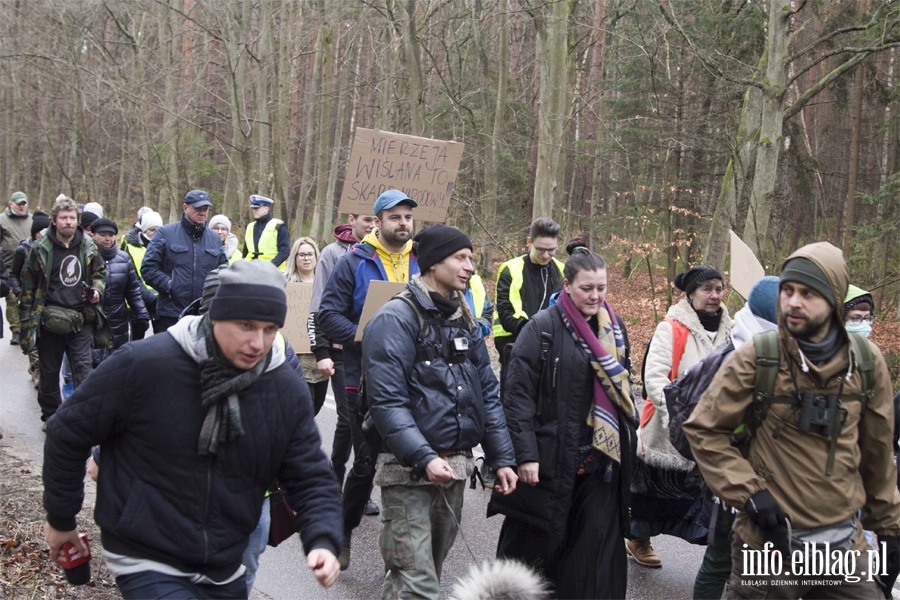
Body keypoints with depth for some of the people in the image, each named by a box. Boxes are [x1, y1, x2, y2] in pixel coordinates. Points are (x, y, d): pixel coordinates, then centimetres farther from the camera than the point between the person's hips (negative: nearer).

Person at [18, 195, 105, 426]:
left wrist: (97, 290, -4)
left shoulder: (88, 247, 3)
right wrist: (27, 320, -2)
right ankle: (50, 415, 27)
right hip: (50, 319, -1)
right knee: (49, 372, 11)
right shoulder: (41, 248, -3)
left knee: (83, 368, -5)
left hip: (81, 319, 1)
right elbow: (28, 286, 1)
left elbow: (100, 273, 19)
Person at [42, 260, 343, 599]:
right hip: (147, 565, -5)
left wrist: (323, 541, -19)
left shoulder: (288, 392, -5)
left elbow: (310, 477, 0)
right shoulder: (142, 365, -17)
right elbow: (69, 435, -4)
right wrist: (61, 518, 6)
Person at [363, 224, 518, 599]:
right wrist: (425, 458, -26)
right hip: (409, 470, -8)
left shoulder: (465, 321, 13)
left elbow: (487, 393, 14)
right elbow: (386, 401, -18)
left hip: (456, 468, 8)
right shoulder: (396, 319, -11)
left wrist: (502, 458, 8)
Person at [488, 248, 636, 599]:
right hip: (551, 457, -5)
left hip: (601, 459, 5)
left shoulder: (613, 328, 9)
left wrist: (630, 438, 19)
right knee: (532, 543, 6)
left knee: (597, 543, 4)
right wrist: (526, 454, -18)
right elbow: (518, 394, -13)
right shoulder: (543, 328, -9)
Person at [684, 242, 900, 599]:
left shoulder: (867, 362, 0)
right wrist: (750, 493, -13)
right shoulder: (755, 360, -11)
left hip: (844, 543, 3)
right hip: (770, 541, -3)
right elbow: (703, 429, -4)